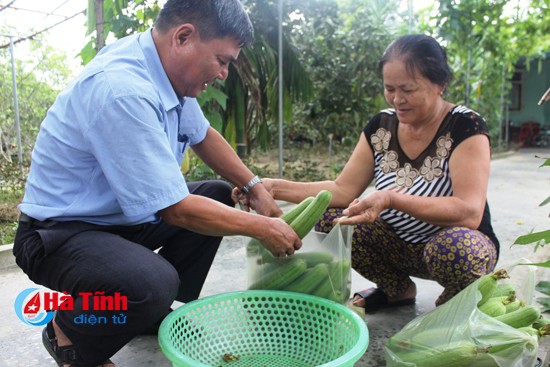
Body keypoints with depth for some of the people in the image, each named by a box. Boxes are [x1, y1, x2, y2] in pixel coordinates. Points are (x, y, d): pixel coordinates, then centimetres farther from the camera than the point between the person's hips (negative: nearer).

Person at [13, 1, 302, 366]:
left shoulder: (167, 68, -4)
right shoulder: (123, 90, -31)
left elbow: (203, 136, 11)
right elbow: (175, 210, -28)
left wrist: (254, 187, 1)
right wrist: (261, 228, -16)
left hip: (120, 213, 9)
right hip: (60, 231, -9)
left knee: (220, 197, 8)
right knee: (152, 284, -35)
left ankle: (157, 313, 15)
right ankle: (67, 332, 0)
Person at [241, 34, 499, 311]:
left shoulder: (465, 127, -18)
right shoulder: (380, 126, -3)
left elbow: (469, 212, -29)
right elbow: (343, 190, -7)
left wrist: (392, 199, -40)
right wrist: (277, 188, -18)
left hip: (460, 244, -4)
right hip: (400, 244, 5)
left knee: (454, 247, -38)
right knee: (327, 219, -15)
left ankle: (455, 300, 1)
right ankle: (397, 289, 8)